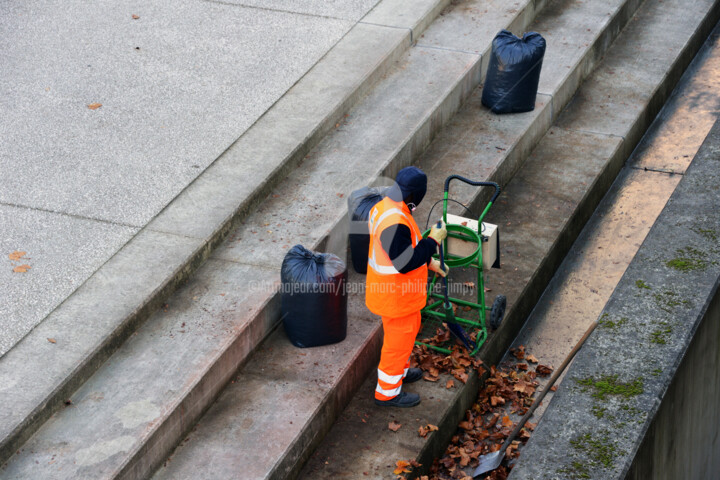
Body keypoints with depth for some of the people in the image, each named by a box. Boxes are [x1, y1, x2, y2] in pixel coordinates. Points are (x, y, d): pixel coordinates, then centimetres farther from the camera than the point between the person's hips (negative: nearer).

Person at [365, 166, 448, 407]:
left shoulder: (385, 207, -2)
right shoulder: (394, 223, -36)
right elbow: (406, 263, -32)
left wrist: (430, 262, 15)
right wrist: (433, 240, -24)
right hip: (396, 295, -10)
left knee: (409, 331, 30)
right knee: (399, 340, 9)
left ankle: (400, 371, 52)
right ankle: (387, 392, 26)